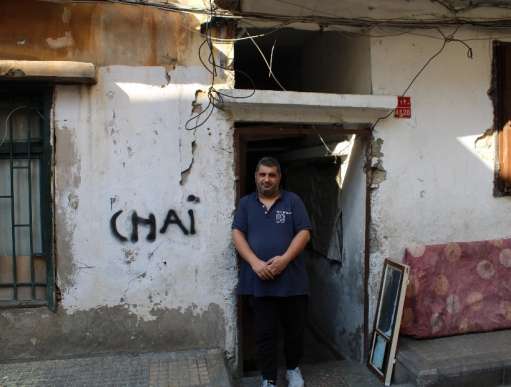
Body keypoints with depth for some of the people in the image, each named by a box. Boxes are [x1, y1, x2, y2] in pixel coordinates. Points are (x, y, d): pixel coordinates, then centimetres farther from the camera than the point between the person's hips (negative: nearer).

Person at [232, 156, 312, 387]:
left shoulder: (293, 201, 3)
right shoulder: (246, 203, 8)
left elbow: (304, 233, -3)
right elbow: (237, 235, 0)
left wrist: (284, 259, -17)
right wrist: (255, 262, -15)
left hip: (291, 278, 0)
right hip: (259, 281, 0)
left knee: (295, 329, 13)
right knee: (264, 334, 7)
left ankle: (293, 368, 37)